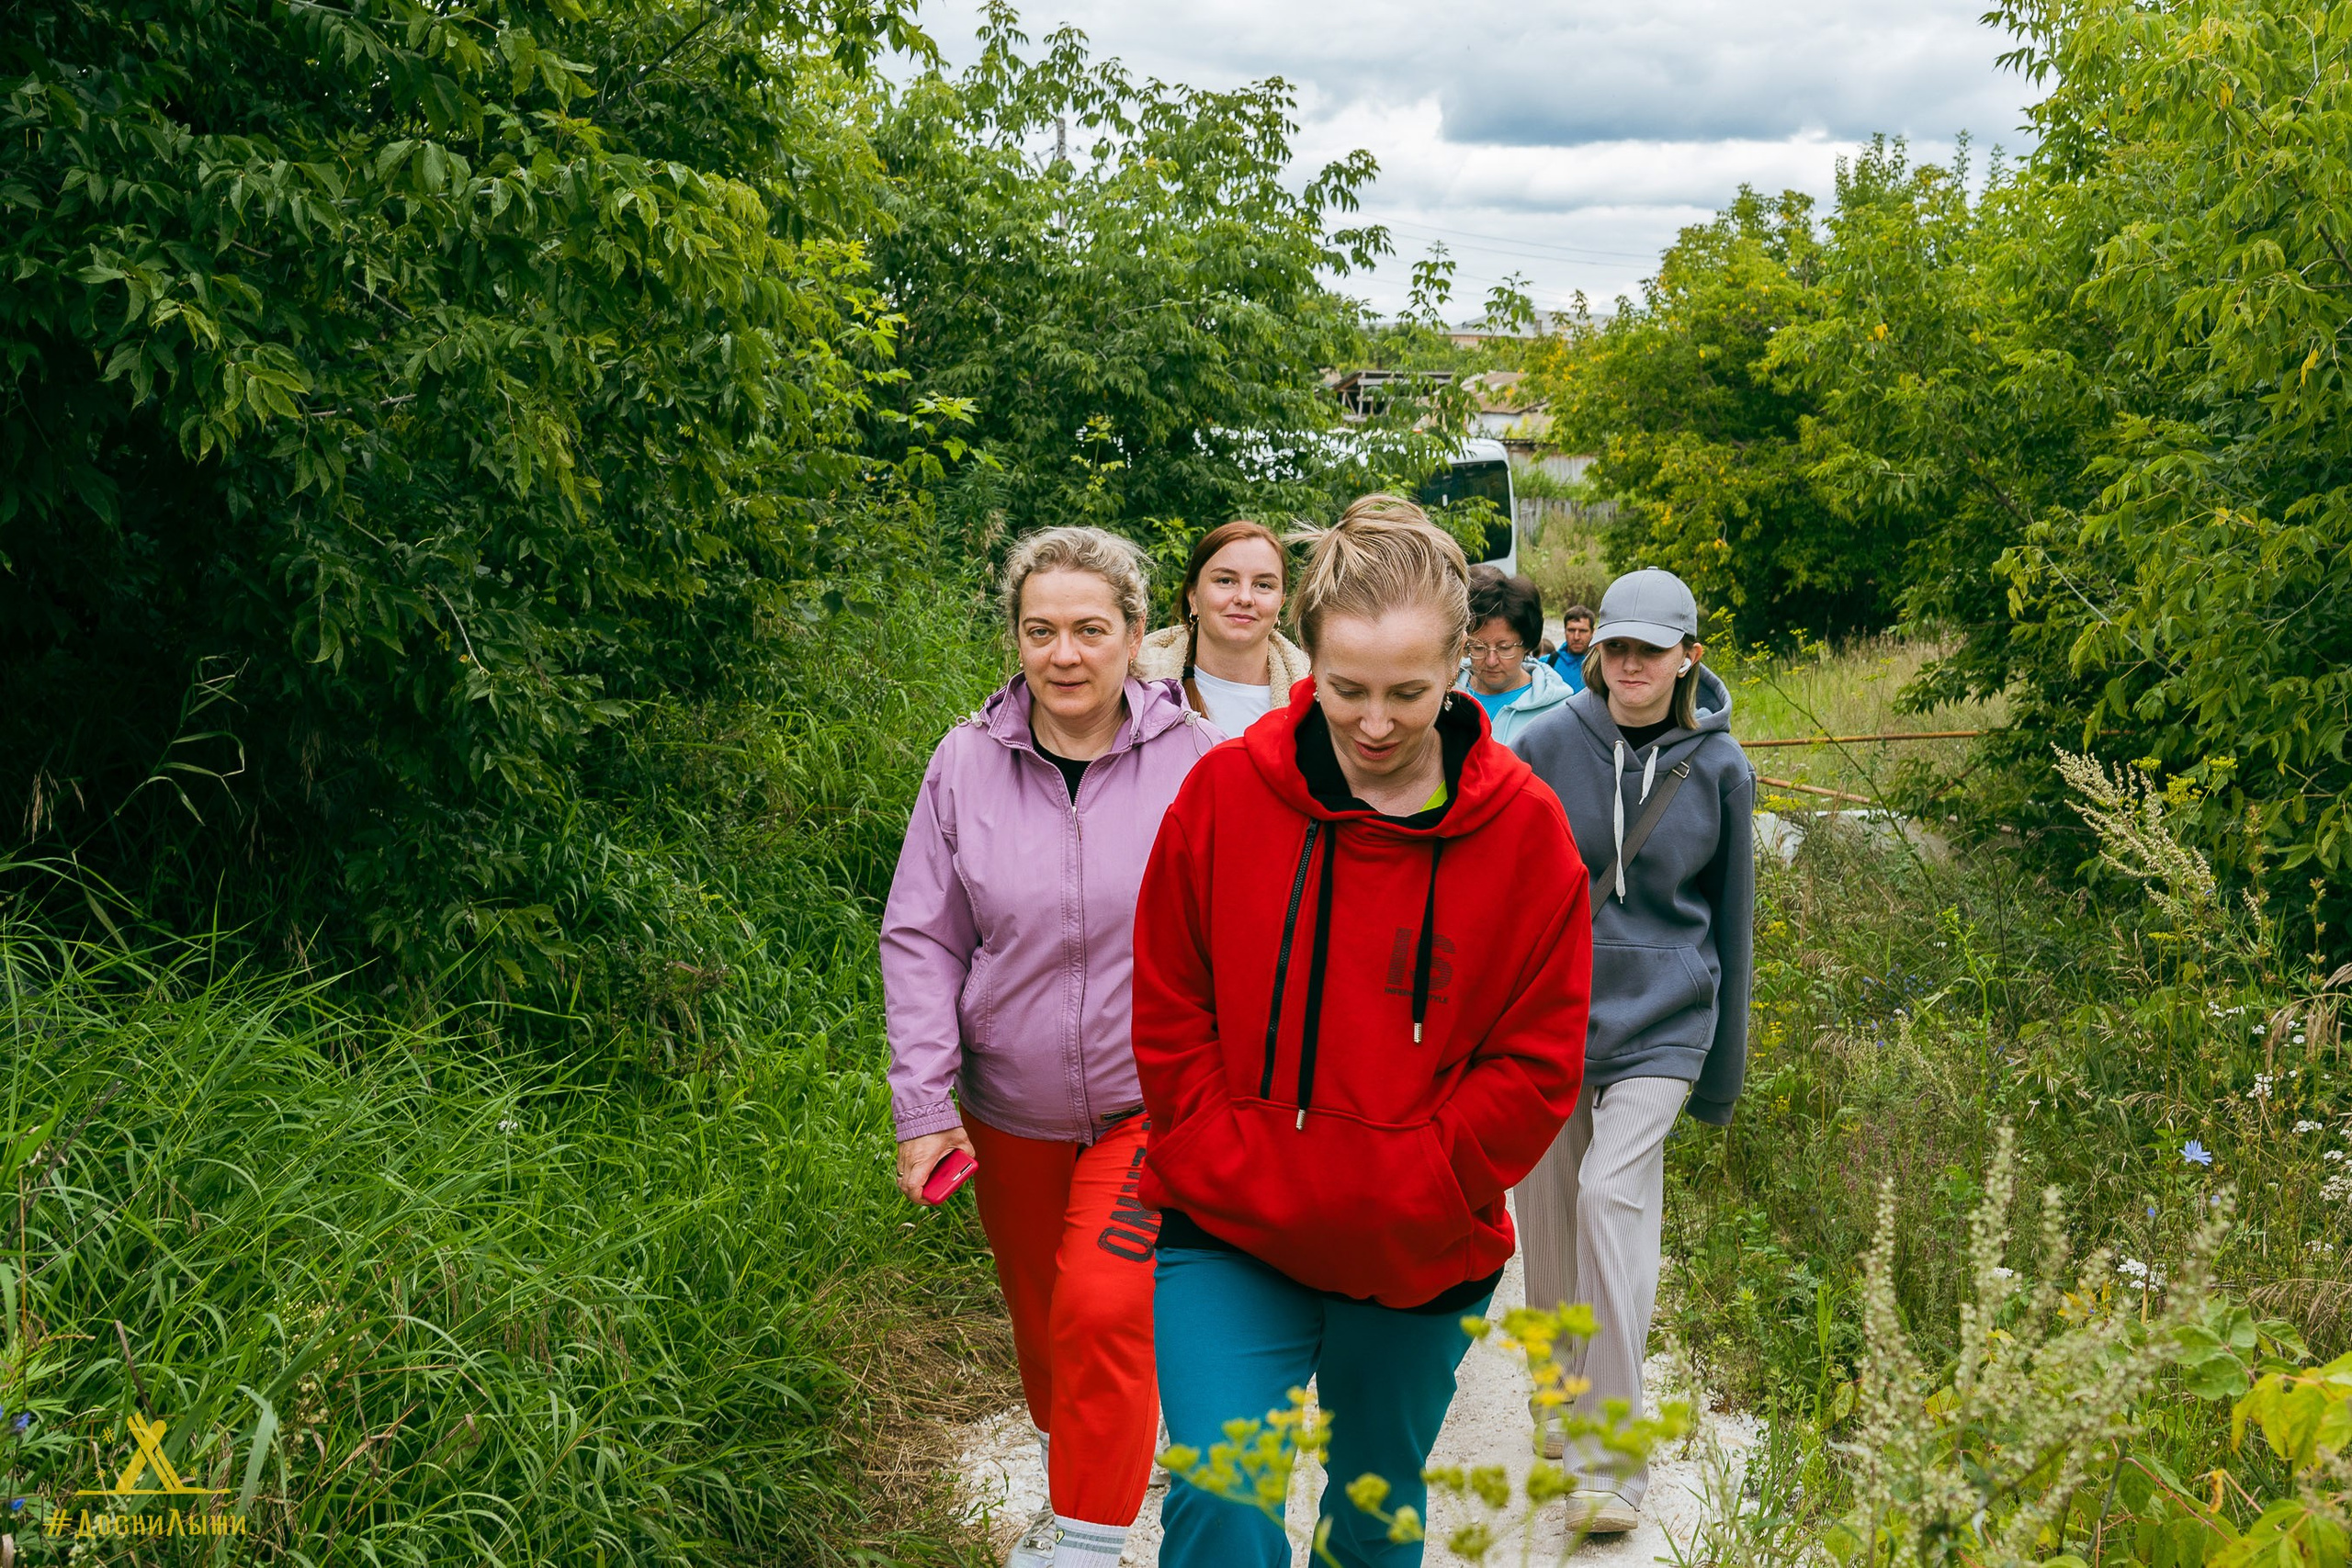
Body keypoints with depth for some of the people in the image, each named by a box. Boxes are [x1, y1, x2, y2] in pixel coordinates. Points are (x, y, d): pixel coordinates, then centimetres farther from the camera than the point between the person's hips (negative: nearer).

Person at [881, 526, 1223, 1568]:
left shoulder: (1193, 760, -11)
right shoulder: (967, 761, -6)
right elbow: (921, 939, 0)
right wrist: (923, 1103, -4)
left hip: (1149, 1101, -3)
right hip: (1009, 1107, 3)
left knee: (1104, 1310, -14)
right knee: (1040, 1313, 18)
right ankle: (1077, 1483, 44)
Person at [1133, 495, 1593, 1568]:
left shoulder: (1524, 830, -8)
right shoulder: (1225, 792, -7)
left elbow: (1536, 1064, -5)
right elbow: (1167, 1012, -1)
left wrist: (1405, 1194, -12)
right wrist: (1232, 1172, -9)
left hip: (1420, 1263, 1)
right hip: (1228, 1246, -1)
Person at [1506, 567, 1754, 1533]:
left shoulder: (1718, 766, 0)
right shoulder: (1544, 747, -2)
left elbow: (1731, 918, 9)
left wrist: (1724, 1070, 12)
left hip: (1662, 1020, -1)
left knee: (1613, 1195, -18)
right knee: (1548, 1223, 6)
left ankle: (1614, 1467, -13)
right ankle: (1558, 1436, 28)